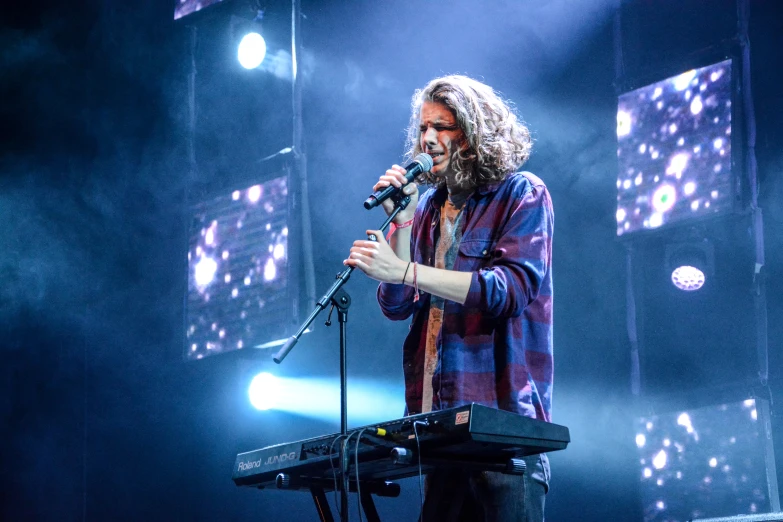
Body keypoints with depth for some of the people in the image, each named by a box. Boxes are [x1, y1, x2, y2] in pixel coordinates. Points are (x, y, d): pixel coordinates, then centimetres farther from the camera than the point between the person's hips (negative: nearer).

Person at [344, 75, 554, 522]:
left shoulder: (524, 195, -1)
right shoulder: (428, 207, 15)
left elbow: (510, 289, -17)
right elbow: (397, 306, 9)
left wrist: (404, 270, -22)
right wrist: (400, 219, -3)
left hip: (503, 413, -5)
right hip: (438, 417, 6)